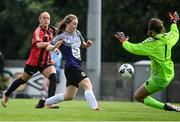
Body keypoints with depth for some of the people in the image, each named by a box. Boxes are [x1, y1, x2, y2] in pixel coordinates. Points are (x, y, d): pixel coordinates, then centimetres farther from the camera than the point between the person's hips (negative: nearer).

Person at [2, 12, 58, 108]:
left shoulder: (50, 31, 8)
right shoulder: (38, 31, -16)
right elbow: (39, 44, -35)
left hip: (45, 62, 5)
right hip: (34, 61, -5)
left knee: (53, 77, -20)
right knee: (23, 80, 12)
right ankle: (6, 94, 36)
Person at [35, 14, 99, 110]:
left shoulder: (77, 34, 11)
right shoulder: (61, 37, -9)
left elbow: (83, 45, 27)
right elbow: (48, 48, -12)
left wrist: (87, 44, 4)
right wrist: (55, 46, -34)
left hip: (78, 66, 8)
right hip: (71, 67, -8)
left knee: (69, 96, 12)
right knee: (88, 85, -22)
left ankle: (44, 102, 24)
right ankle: (94, 107, -29)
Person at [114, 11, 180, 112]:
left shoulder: (151, 43, -22)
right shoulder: (168, 38, -3)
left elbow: (133, 48, -15)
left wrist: (124, 42, 4)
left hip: (159, 78, -8)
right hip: (169, 75, 8)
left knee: (138, 97, 3)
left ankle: (165, 106, -13)